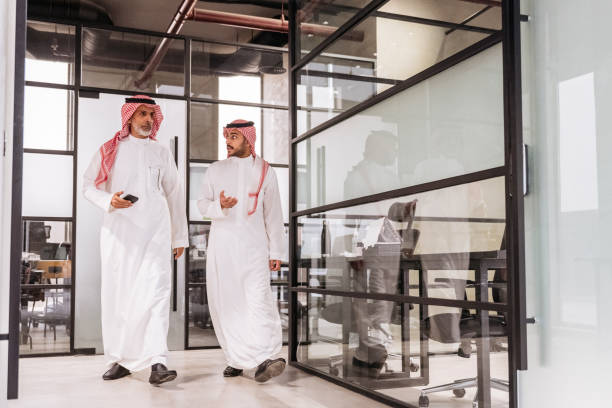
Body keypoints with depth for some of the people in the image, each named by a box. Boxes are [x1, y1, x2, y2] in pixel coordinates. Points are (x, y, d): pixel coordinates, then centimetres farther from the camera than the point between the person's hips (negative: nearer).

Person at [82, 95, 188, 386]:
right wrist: (109, 200, -13)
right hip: (118, 231, 1)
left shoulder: (162, 153, 16)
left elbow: (175, 195, 17)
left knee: (156, 292, -13)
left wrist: (180, 236, 14)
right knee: (117, 294, 1)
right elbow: (88, 186, 9)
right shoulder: (110, 151, 12)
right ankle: (120, 360, 13)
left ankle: (156, 362, -19)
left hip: (155, 232, 0)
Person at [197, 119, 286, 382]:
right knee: (225, 302, 0)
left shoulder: (265, 172, 8)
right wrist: (219, 206, -13)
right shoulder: (216, 170, 11)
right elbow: (203, 204, 11)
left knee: (258, 298, -16)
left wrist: (277, 251, 4)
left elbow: (273, 214, 8)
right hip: (221, 245, 2)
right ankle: (237, 360, 10)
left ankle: (263, 360, -24)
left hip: (253, 245, -2)